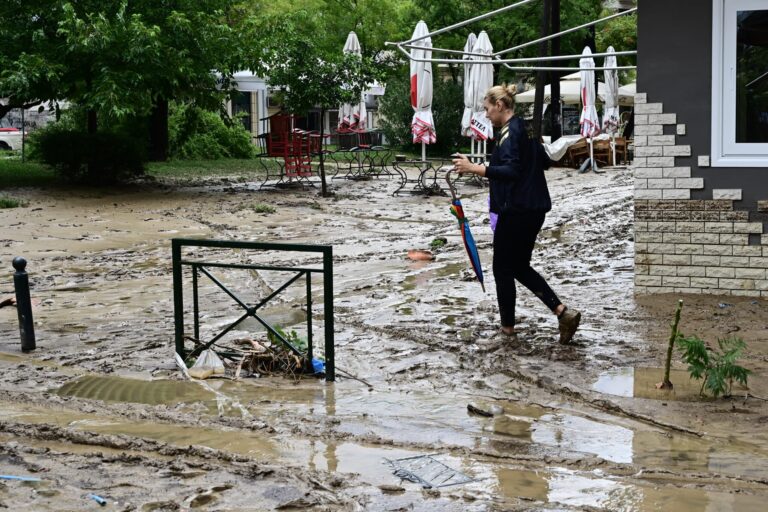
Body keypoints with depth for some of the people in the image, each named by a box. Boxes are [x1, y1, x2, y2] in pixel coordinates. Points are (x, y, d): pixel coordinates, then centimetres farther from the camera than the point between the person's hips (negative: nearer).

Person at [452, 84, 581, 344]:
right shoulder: (524, 128, 14)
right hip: (533, 208, 10)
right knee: (520, 267, 15)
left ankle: (508, 327, 13)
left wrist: (474, 168, -29)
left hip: (516, 210, -10)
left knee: (503, 269, 4)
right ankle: (563, 312, 5)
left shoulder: (510, 132, -15)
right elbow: (544, 162, 22)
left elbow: (511, 171, -25)